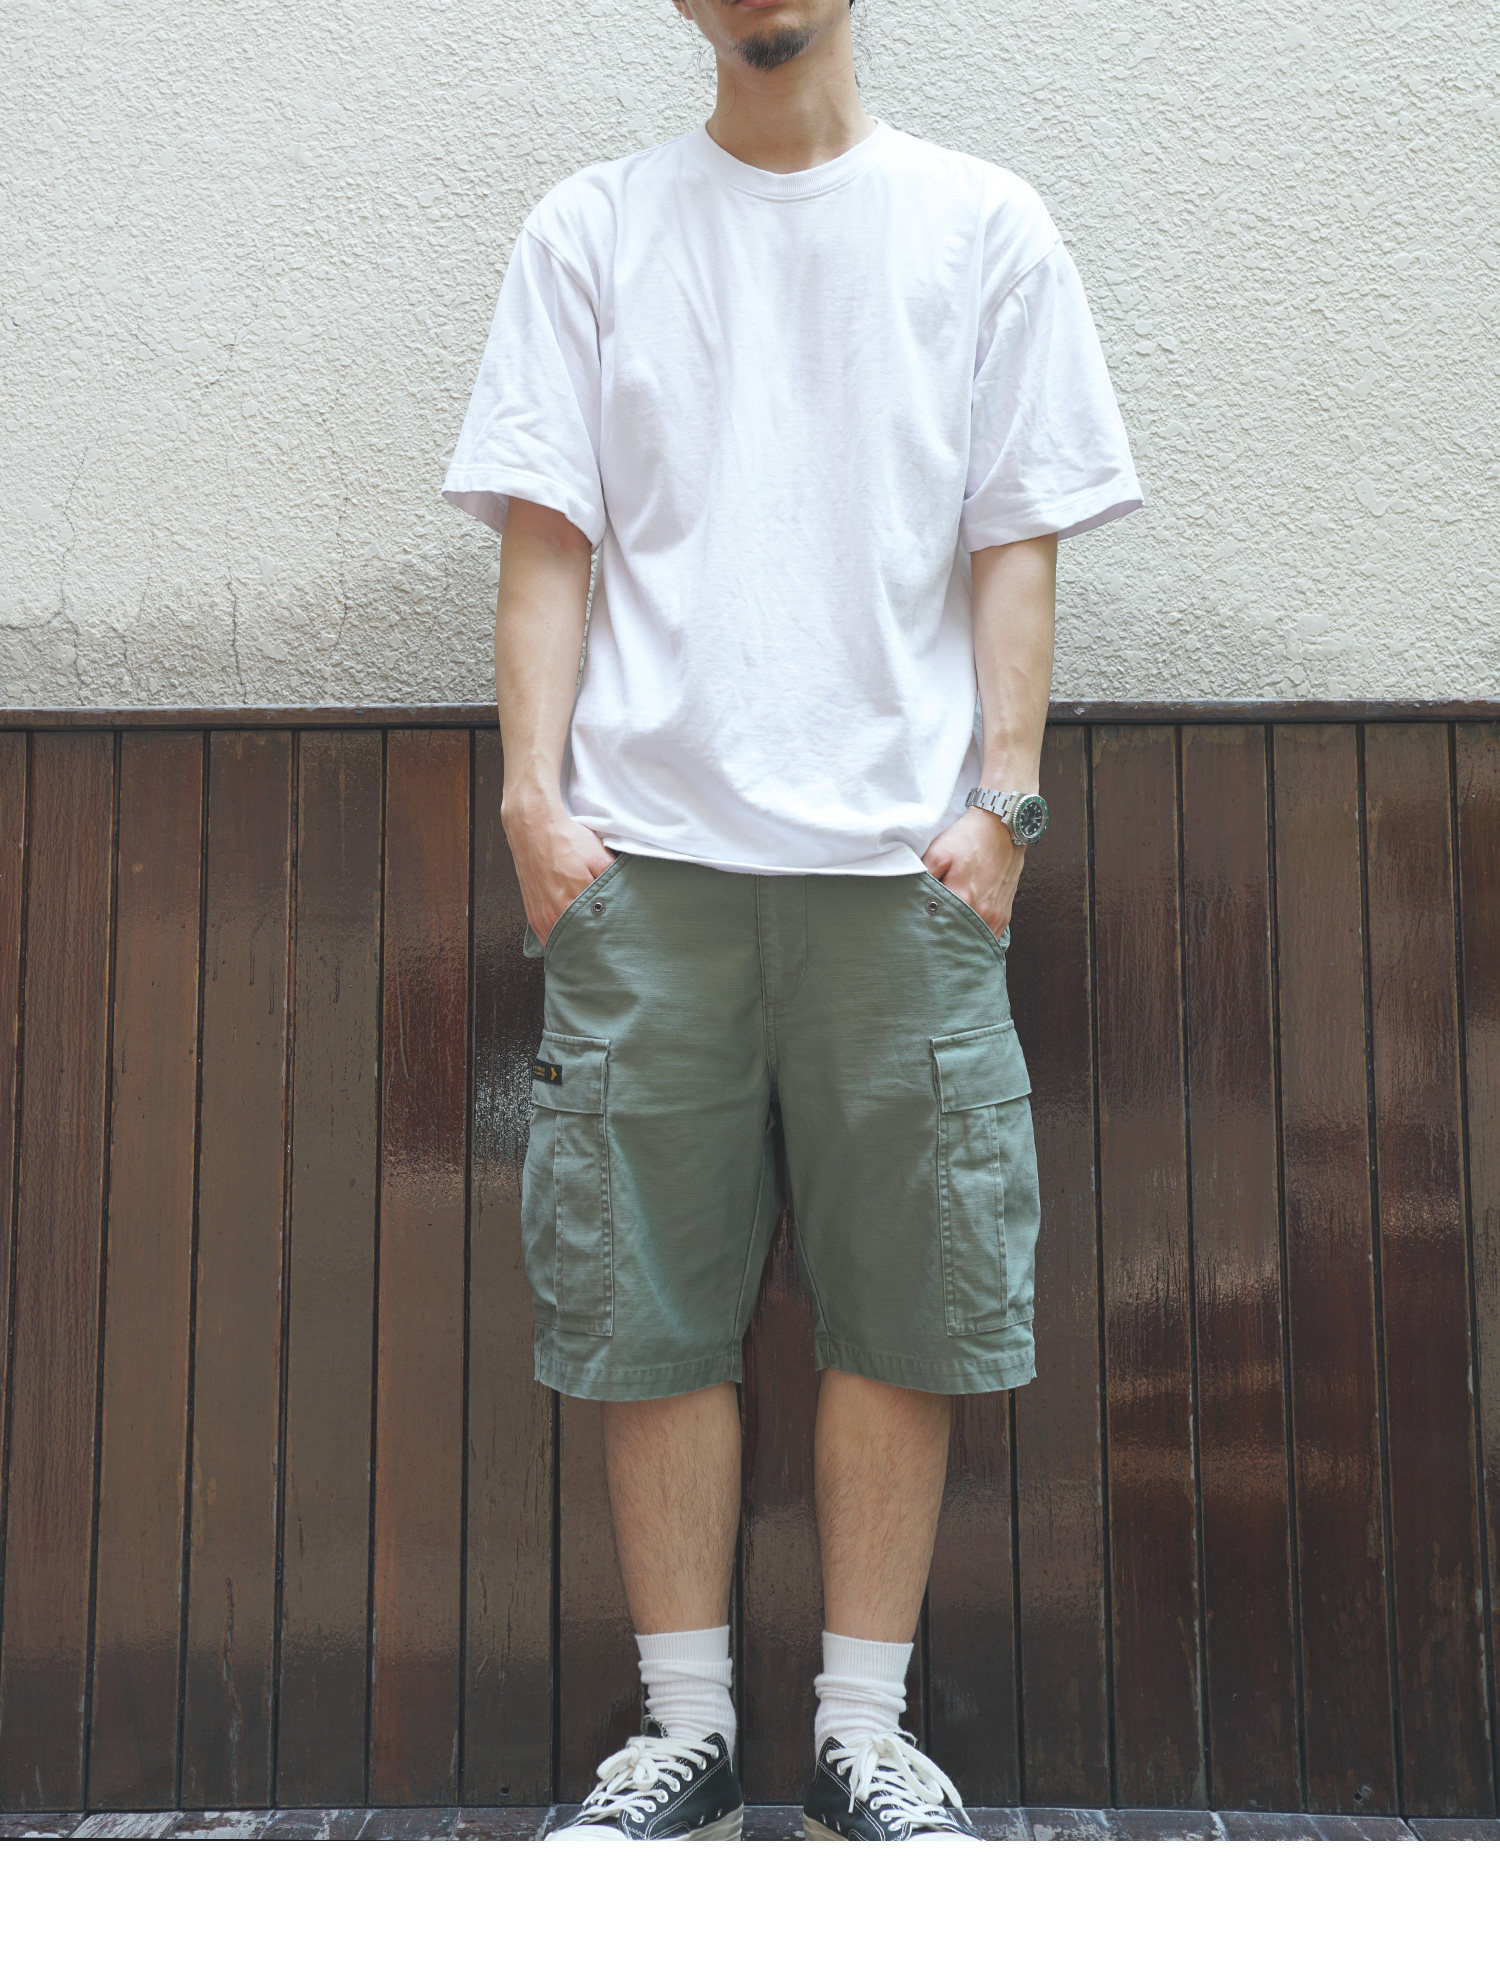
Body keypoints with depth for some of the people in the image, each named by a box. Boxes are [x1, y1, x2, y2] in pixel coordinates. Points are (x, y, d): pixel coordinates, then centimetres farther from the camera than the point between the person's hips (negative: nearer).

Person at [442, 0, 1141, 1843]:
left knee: (904, 1308, 1)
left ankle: (862, 1728, 16)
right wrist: (534, 790, -4)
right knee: (649, 1306, 2)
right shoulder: (591, 228, 14)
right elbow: (545, 538, 8)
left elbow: (1015, 547, 8)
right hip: (646, 847, 1)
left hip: (901, 855, 0)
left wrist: (1004, 793, -2)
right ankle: (684, 1726, 16)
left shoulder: (985, 227, 13)